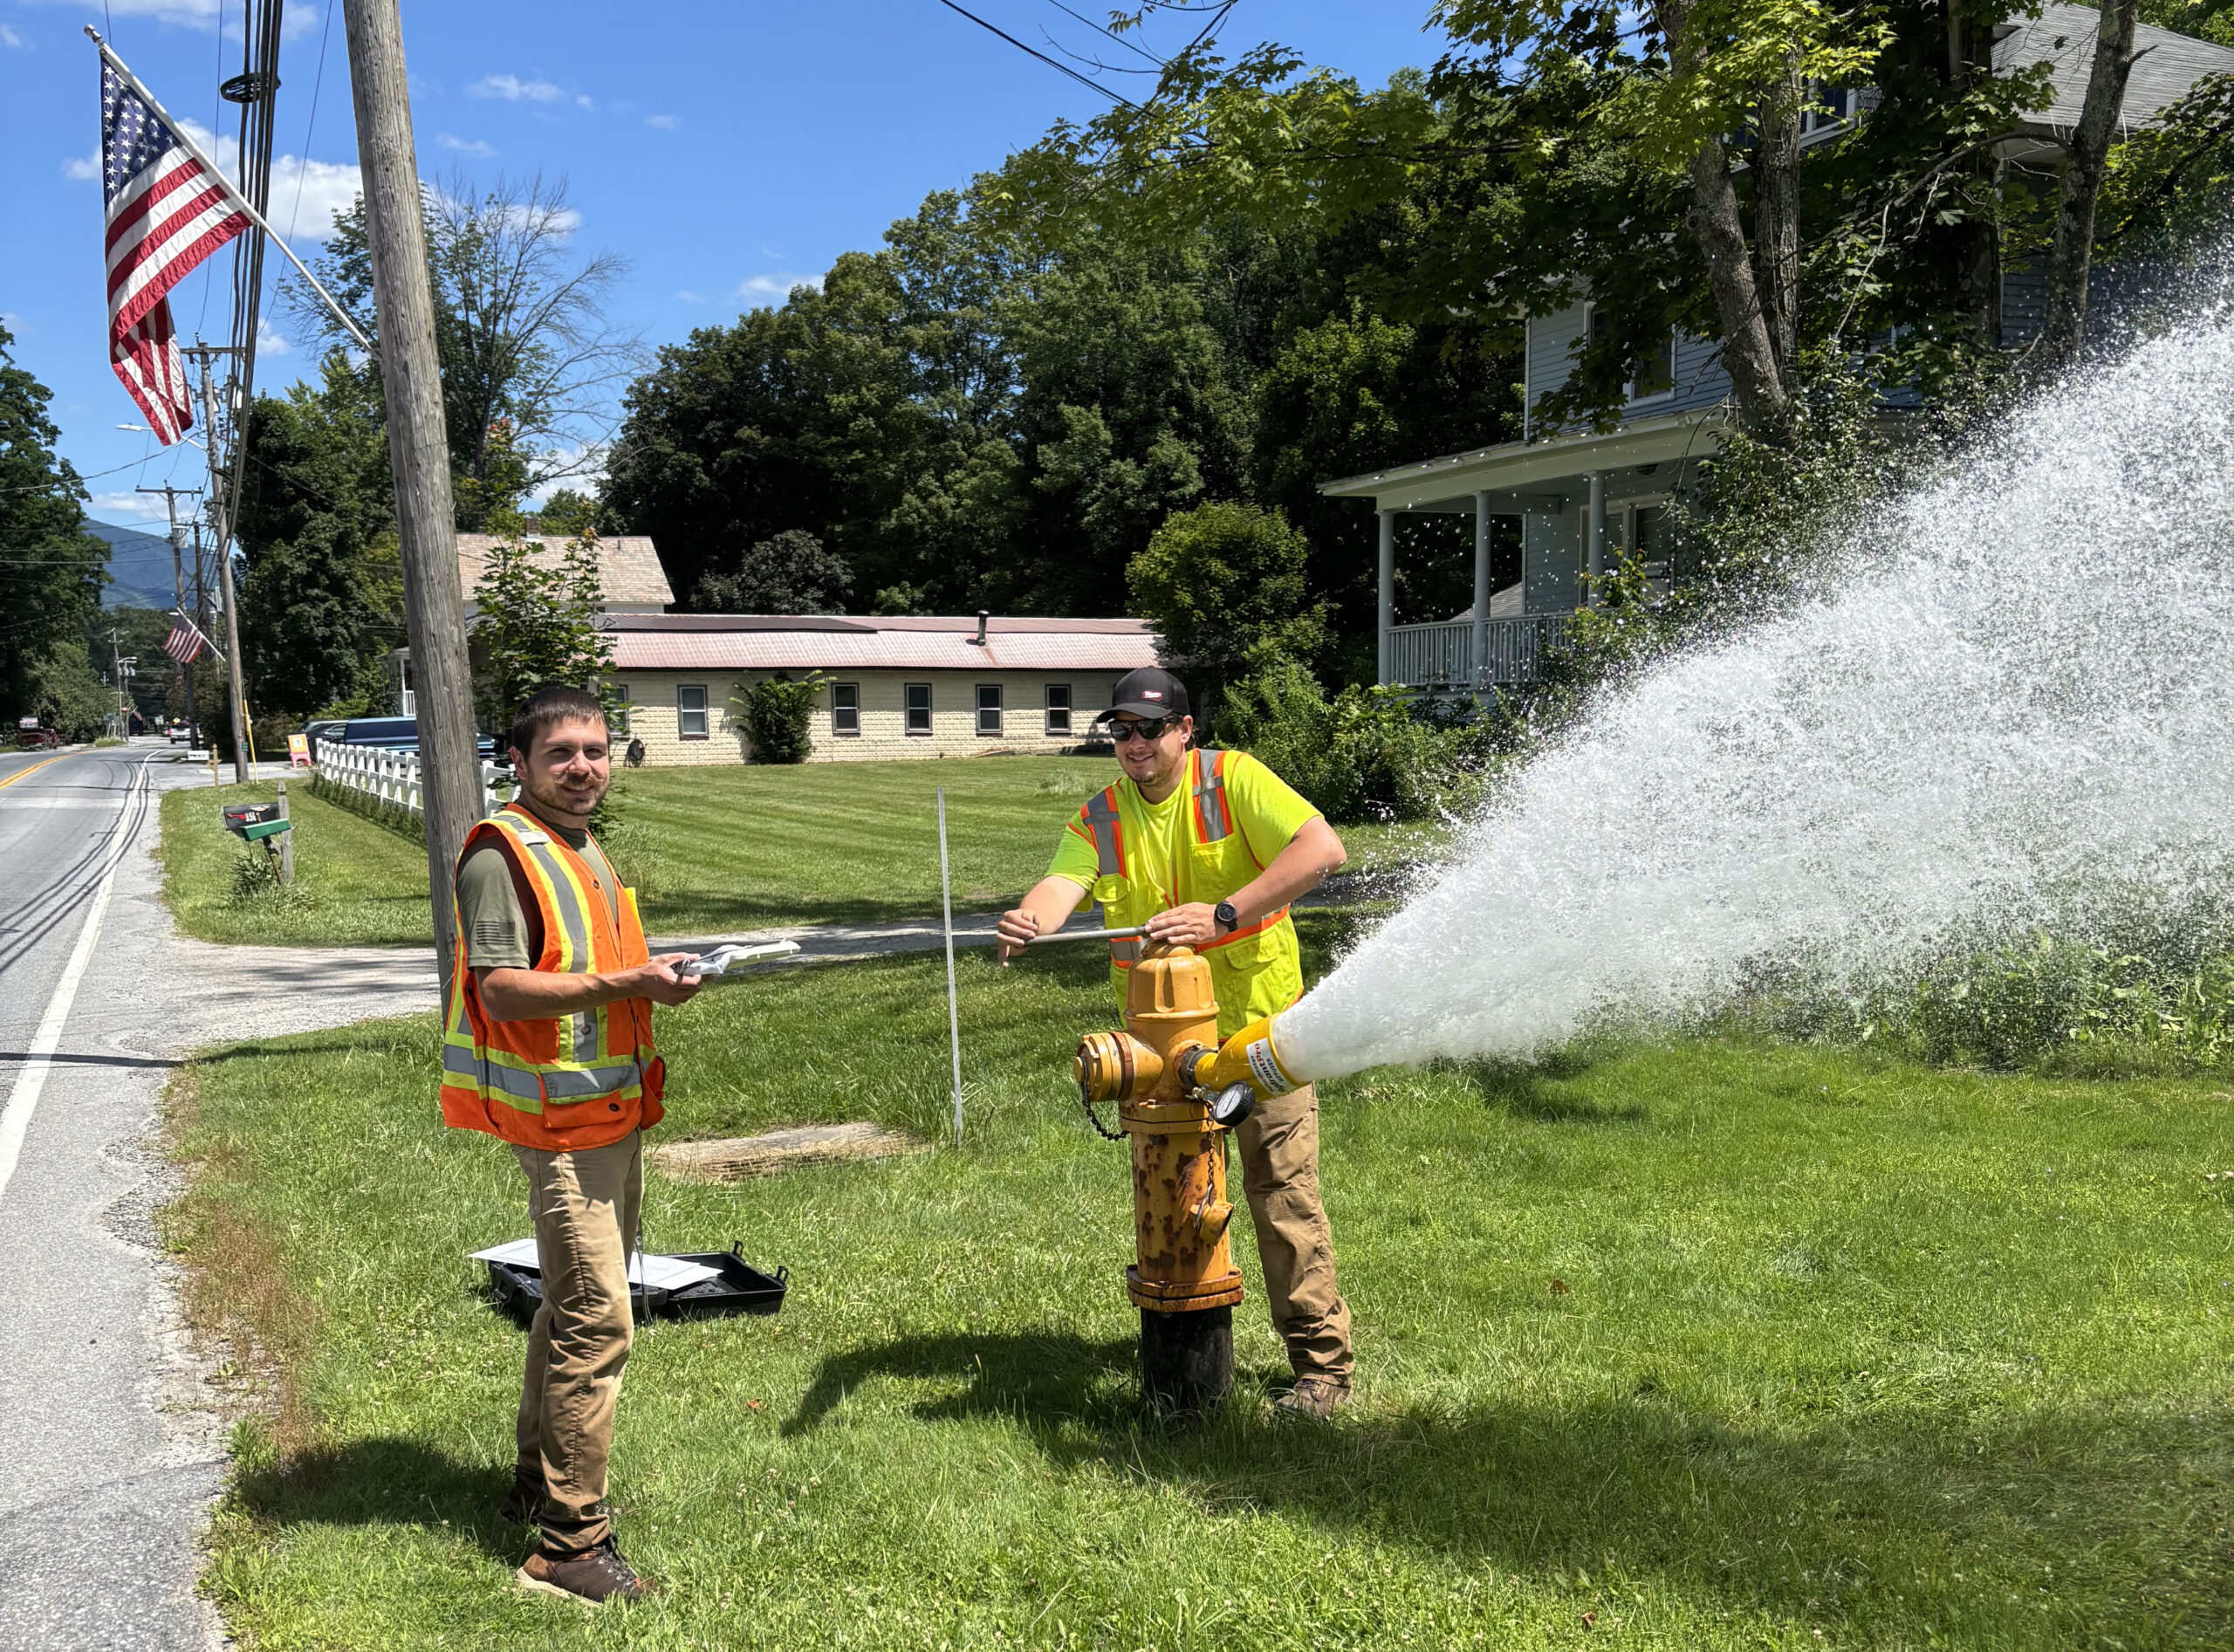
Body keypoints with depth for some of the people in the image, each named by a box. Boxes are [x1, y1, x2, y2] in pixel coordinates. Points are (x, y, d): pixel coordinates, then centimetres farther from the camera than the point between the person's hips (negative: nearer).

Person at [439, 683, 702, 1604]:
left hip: (612, 1117, 10)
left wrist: (653, 974, 11)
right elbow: (500, 989, -22)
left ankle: (538, 1485, 35)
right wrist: (627, 983, -25)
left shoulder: (584, 853, 16)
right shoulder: (503, 853, -14)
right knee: (595, 1319, -11)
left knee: (574, 1306, 20)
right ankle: (570, 1546, -4)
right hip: (559, 1122, -10)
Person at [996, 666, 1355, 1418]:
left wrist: (1223, 914, -30)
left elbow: (1323, 849, -22)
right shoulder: (1100, 817, 0)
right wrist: (1031, 918, -43)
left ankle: (1322, 1361, 7)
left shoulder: (1234, 779, -10)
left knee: (1281, 1185, -5)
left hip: (1258, 1020, -4)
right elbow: (1063, 882, -18)